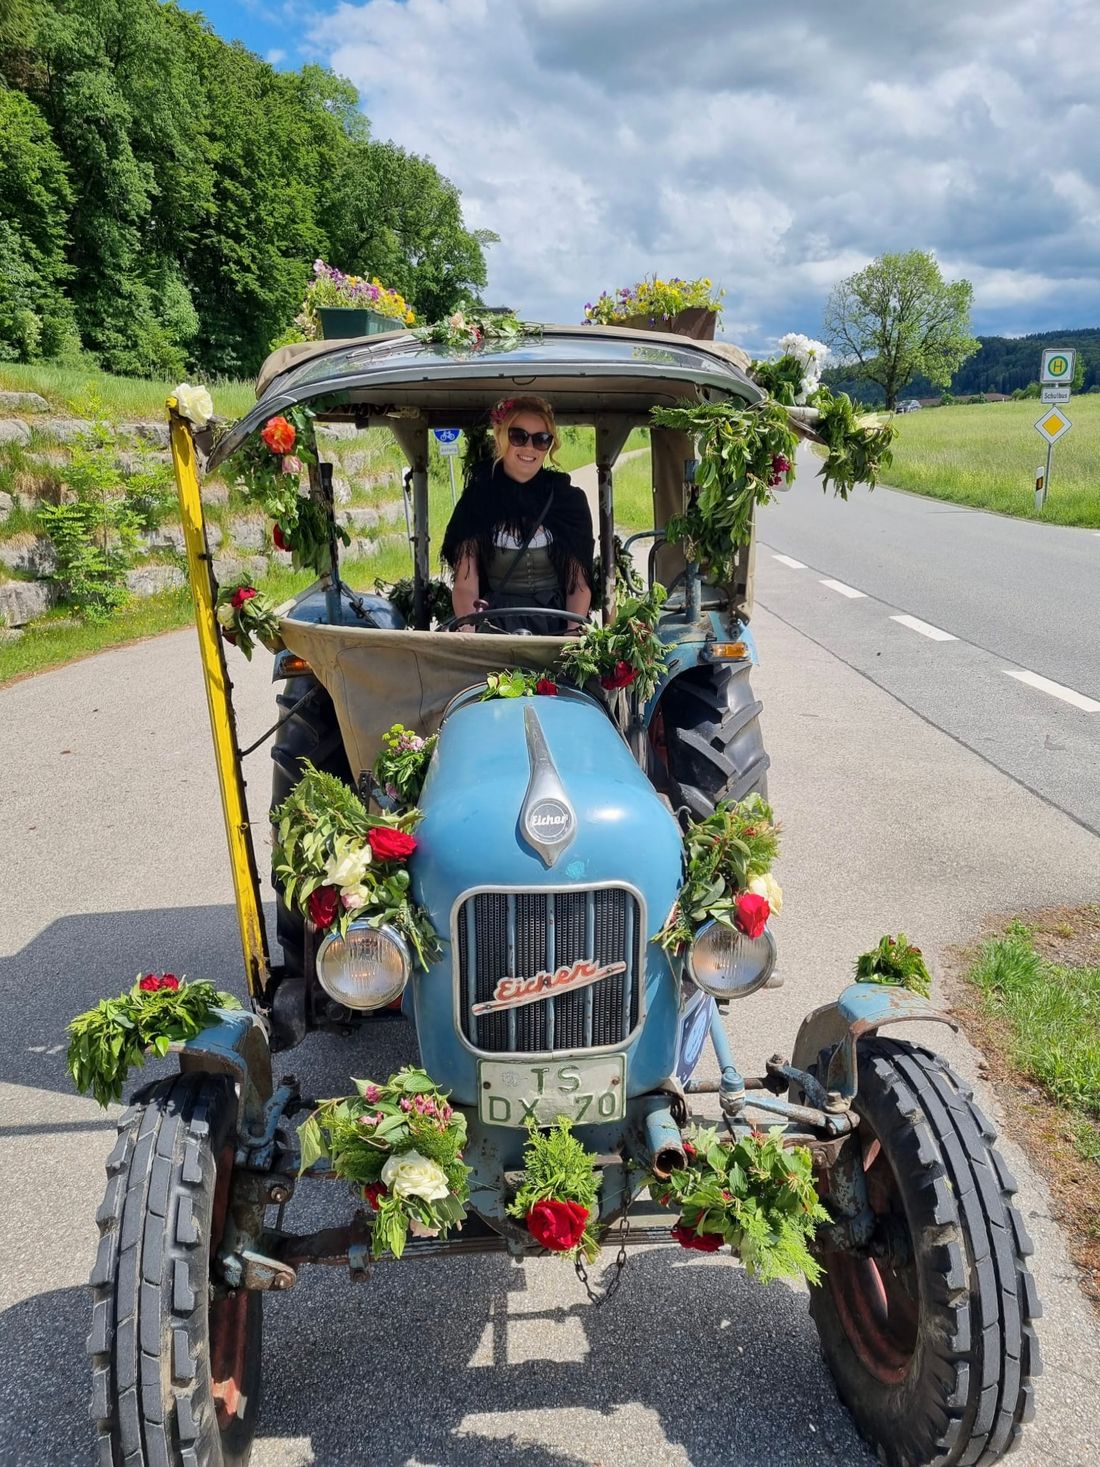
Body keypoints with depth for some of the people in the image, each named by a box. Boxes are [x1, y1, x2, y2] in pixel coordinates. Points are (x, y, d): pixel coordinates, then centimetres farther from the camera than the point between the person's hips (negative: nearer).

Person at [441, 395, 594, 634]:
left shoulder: (570, 500, 7)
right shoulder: (476, 501, 4)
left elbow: (579, 585, 5)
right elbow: (465, 587, -2)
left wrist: (572, 639, -11)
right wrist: (471, 637, -20)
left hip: (554, 624, 1)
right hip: (496, 625, -1)